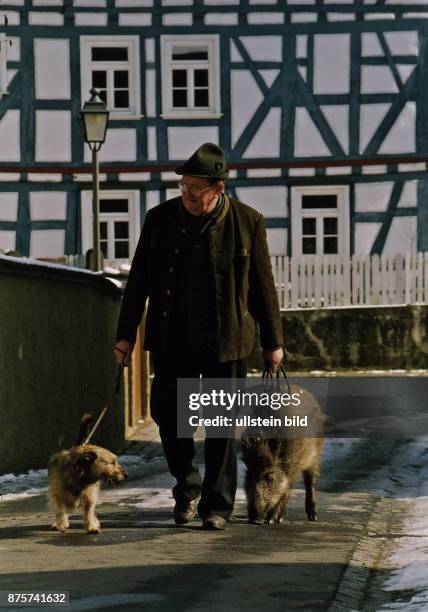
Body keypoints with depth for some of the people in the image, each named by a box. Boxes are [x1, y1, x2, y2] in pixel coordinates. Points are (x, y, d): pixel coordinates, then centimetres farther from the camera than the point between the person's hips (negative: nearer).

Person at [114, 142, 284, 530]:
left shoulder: (247, 222, -2)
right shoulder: (160, 219, 2)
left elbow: (263, 286, 3)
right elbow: (139, 280, 8)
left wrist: (273, 342, 5)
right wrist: (126, 334, 5)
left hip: (225, 340, -2)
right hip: (172, 339, 2)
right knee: (167, 413, 1)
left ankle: (217, 505, 10)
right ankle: (187, 487, 23)